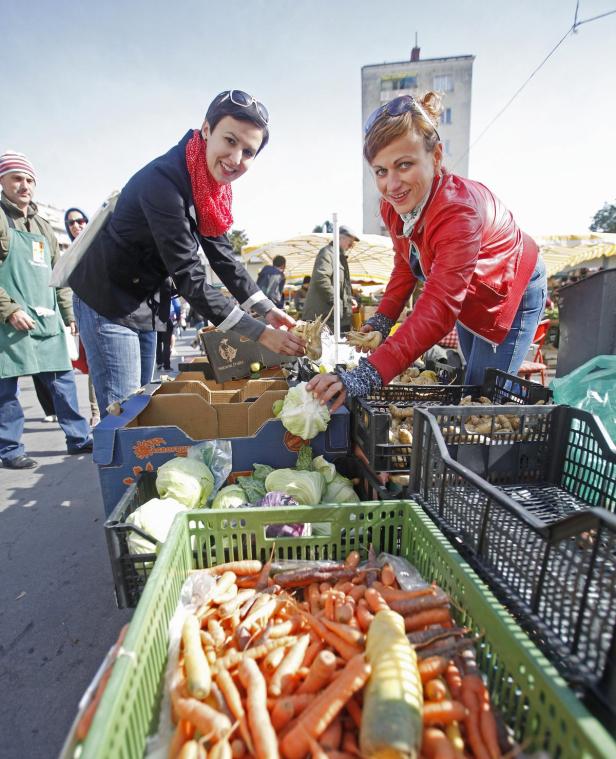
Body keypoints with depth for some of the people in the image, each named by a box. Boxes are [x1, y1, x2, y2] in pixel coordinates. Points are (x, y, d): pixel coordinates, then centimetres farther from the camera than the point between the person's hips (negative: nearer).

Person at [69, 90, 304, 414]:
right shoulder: (163, 180, -26)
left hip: (142, 302, 8)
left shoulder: (211, 186, 0)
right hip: (105, 299, -8)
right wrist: (259, 332, -31)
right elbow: (188, 276, -31)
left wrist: (267, 309, -7)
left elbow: (222, 255, 2)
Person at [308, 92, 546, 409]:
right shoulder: (394, 203, -17)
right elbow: (406, 263, -2)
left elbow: (438, 311, -49)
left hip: (512, 295, -7)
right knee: (470, 384, 20)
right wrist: (382, 318, -17)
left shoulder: (459, 212, -41)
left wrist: (365, 376, -60)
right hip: (467, 299, 7)